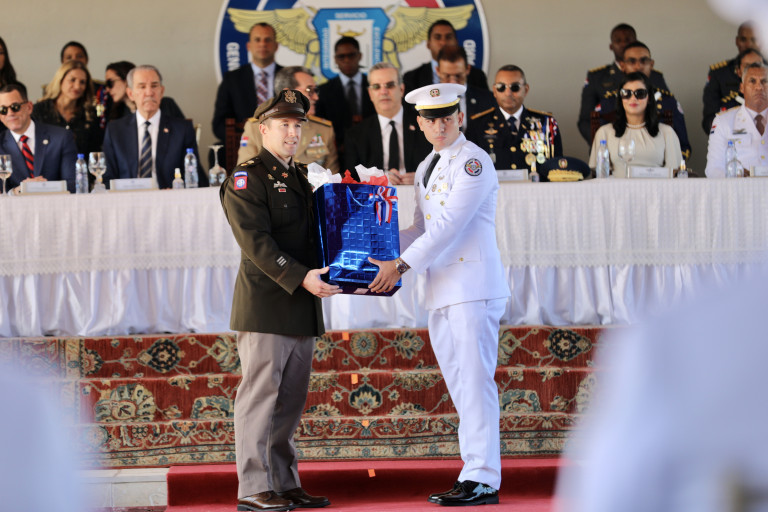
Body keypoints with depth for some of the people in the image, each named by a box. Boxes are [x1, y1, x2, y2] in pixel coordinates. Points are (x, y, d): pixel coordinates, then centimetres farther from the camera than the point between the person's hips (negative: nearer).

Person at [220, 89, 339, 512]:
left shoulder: (300, 177, 20)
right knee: (260, 396, -7)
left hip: (302, 310, 8)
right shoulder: (246, 179, -6)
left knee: (291, 401, 9)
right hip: (265, 306, -8)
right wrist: (301, 278, -25)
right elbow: (256, 242, -17)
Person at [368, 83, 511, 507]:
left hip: (473, 288, -9)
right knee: (459, 386, 9)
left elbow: (449, 225, -16)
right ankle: (474, 473, 13)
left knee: (475, 381, -10)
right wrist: (380, 252, 13)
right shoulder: (425, 169, 18)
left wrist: (401, 265, -17)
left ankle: (483, 481, -10)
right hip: (441, 292, 9)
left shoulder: (474, 162, -9)